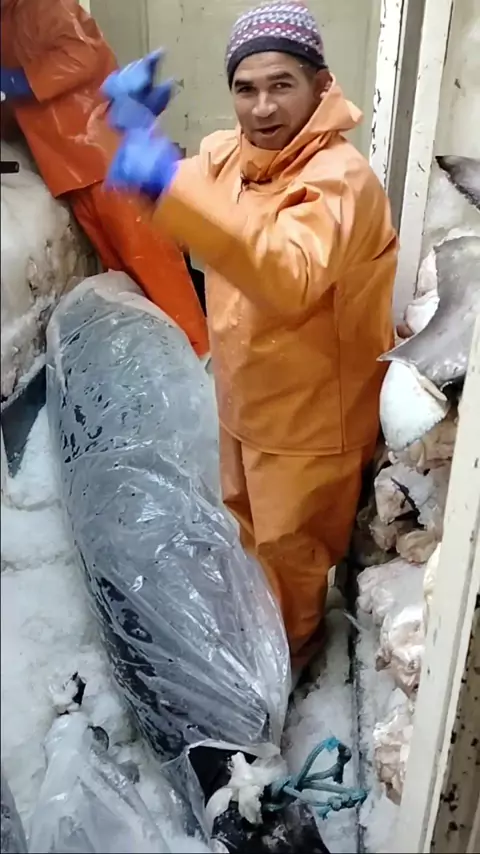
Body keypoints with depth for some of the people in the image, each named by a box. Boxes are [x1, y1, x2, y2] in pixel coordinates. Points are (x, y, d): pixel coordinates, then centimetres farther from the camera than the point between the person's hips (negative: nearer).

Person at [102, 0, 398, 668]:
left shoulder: (340, 178, -27)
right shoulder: (228, 151, -2)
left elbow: (290, 279, -45)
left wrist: (172, 187, -55)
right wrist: (135, 123, -15)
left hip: (310, 414, -7)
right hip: (244, 395, 8)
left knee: (290, 545, 14)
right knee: (247, 517, 27)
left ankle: (294, 643, 44)